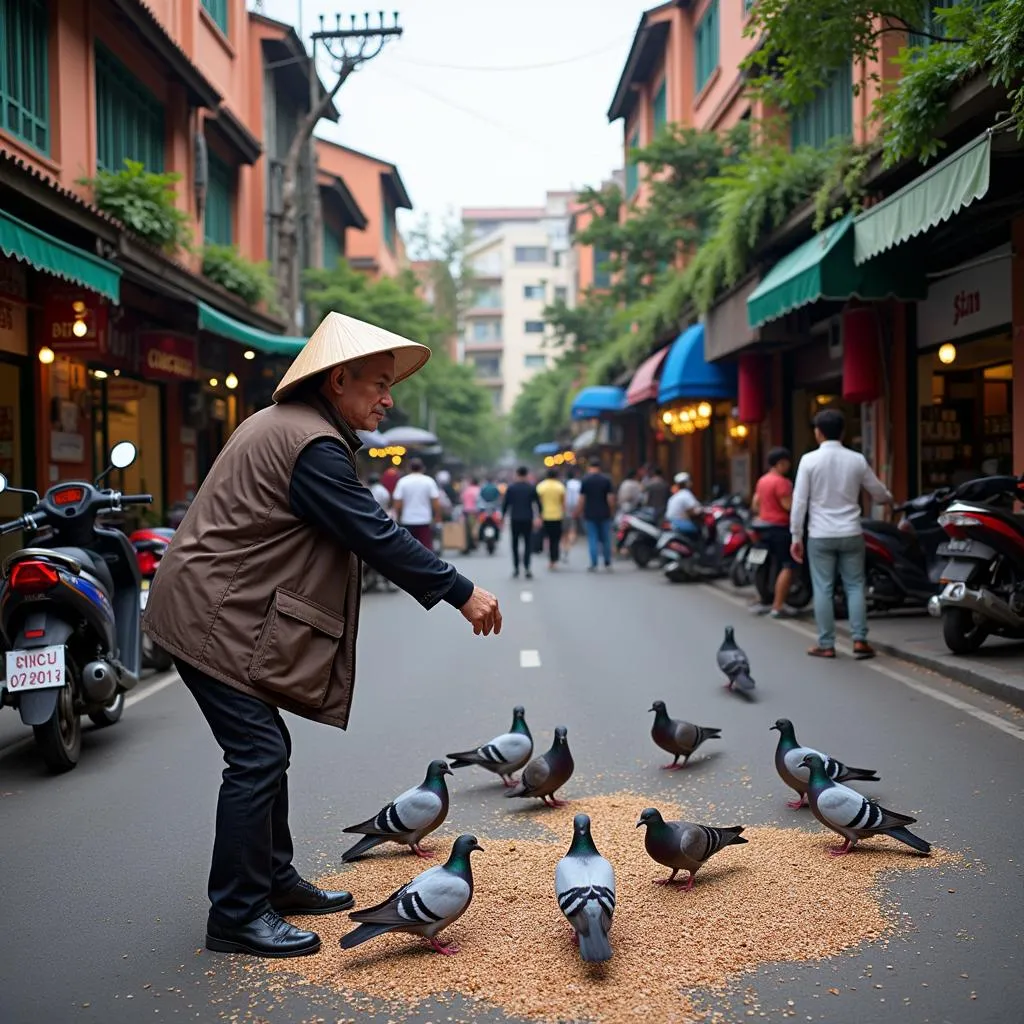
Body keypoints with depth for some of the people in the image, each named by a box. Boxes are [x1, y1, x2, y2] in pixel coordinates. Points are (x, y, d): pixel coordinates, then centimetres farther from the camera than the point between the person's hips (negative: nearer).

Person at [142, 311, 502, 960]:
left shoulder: (283, 424, 15)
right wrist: (462, 593, -15)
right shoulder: (311, 444, -19)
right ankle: (237, 917, 0)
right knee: (257, 758, -8)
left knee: (267, 752, 16)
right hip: (216, 621, -11)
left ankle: (275, 881, 27)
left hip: (222, 614, 11)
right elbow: (375, 535, -21)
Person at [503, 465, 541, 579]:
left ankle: (516, 569, 8)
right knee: (528, 543, 2)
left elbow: (505, 504, 0)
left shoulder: (510, 488, -1)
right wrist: (539, 515, 14)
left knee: (515, 544, 9)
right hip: (528, 519, -1)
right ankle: (526, 567, -12)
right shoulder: (531, 488, -1)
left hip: (514, 519, 1)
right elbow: (538, 503, 2)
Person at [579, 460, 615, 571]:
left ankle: (594, 565, -2)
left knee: (592, 540, 1)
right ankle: (608, 563, 14)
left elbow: (582, 498, -5)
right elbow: (610, 498, -4)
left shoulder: (585, 480, -4)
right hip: (604, 514, 1)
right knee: (606, 539, 10)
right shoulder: (606, 480, -1)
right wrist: (611, 510, 9)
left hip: (590, 515, -1)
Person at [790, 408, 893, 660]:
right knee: (855, 586, 9)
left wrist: (796, 537, 1)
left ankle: (826, 645, 5)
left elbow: (799, 501, -7)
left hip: (820, 536, -2)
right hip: (851, 534, 2)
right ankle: (860, 640, 2)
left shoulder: (809, 460, -6)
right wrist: (890, 500, 38)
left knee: (823, 589, 3)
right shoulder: (857, 460, 1)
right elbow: (879, 493, 14)